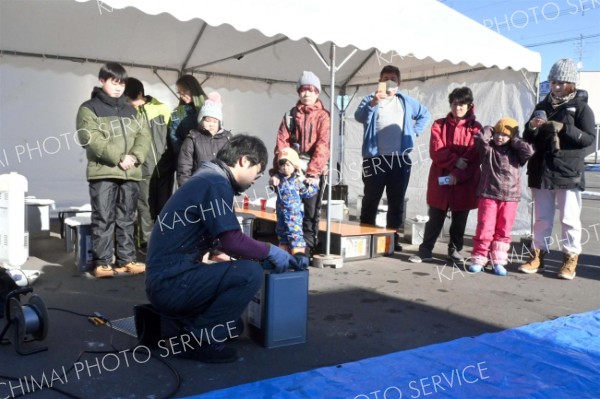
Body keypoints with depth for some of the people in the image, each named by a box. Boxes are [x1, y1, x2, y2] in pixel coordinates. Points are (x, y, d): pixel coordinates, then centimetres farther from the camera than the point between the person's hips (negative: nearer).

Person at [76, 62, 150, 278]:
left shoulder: (131, 110, 18)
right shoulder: (89, 108, 2)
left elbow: (144, 135, 10)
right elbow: (90, 139, -11)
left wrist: (135, 156, -9)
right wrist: (119, 157, -16)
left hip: (130, 173, 5)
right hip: (103, 172, -5)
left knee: (126, 219, 9)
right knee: (103, 219, -4)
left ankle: (126, 260, 16)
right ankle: (102, 263, 2)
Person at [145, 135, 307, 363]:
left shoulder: (208, 178, 16)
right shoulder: (216, 183, -15)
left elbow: (223, 240, 21)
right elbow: (232, 241, -22)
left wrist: (264, 253, 17)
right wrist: (271, 252, -7)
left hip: (166, 279, 10)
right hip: (171, 282, -10)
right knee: (251, 273, -21)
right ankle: (199, 340, -8)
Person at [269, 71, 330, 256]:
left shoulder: (323, 116, 3)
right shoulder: (290, 115, 12)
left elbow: (322, 146, -8)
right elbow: (282, 144, 2)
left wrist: (313, 172, -19)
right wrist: (276, 171, -9)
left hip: (314, 171, -2)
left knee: (311, 212, -1)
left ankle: (308, 247, 7)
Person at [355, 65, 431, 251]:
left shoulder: (407, 102, 16)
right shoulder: (370, 99, 5)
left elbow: (425, 114, 29)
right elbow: (359, 117, -15)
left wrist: (415, 130, 12)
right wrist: (373, 103, -33)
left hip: (400, 159, 3)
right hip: (375, 158, -3)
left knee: (397, 201, 7)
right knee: (371, 200, 0)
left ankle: (393, 237, 15)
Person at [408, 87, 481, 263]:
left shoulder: (476, 128, 3)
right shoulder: (439, 125, 6)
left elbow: (474, 157, -6)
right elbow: (436, 151, -5)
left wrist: (457, 175, -16)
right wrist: (455, 161, -19)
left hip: (464, 183, 0)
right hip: (440, 180, 0)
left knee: (459, 220, 10)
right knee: (435, 218, 2)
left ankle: (455, 249, 24)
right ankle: (425, 250, 8)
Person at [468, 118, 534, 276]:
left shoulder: (515, 153, 10)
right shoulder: (488, 149, 2)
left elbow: (529, 151, -7)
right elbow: (480, 139, -16)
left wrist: (514, 141, 0)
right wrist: (488, 130, 1)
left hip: (510, 197, 3)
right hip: (488, 195, -2)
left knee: (503, 231, 6)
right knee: (485, 229, -2)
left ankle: (498, 261, 13)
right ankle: (478, 259, 7)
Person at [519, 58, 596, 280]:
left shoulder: (580, 107, 0)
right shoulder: (543, 105, 12)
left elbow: (590, 139, -8)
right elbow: (529, 138, 15)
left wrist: (564, 128, -21)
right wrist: (532, 126, -7)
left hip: (569, 172, -4)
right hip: (541, 171, 4)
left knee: (569, 218, 0)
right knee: (541, 217, 10)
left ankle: (570, 258, 11)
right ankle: (537, 255, 18)